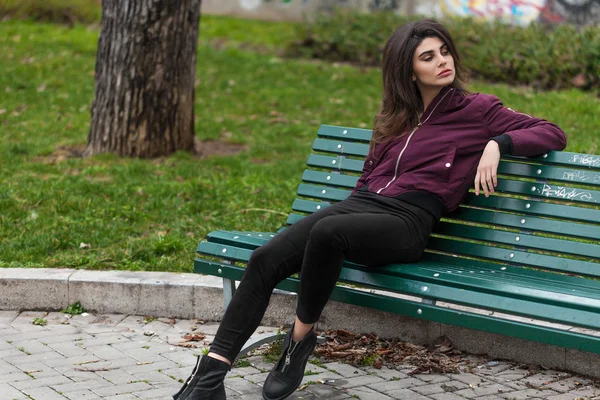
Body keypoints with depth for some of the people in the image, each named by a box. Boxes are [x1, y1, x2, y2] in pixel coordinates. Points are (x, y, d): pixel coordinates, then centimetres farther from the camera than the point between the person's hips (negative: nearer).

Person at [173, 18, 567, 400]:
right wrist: (349, 209, 15)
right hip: (360, 205, 6)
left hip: (408, 221, -5)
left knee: (327, 232, -38)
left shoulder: (476, 109, 10)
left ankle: (300, 338, -17)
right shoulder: (395, 118, 26)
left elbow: (553, 134, 5)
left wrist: (497, 143, -10)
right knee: (265, 259, -20)